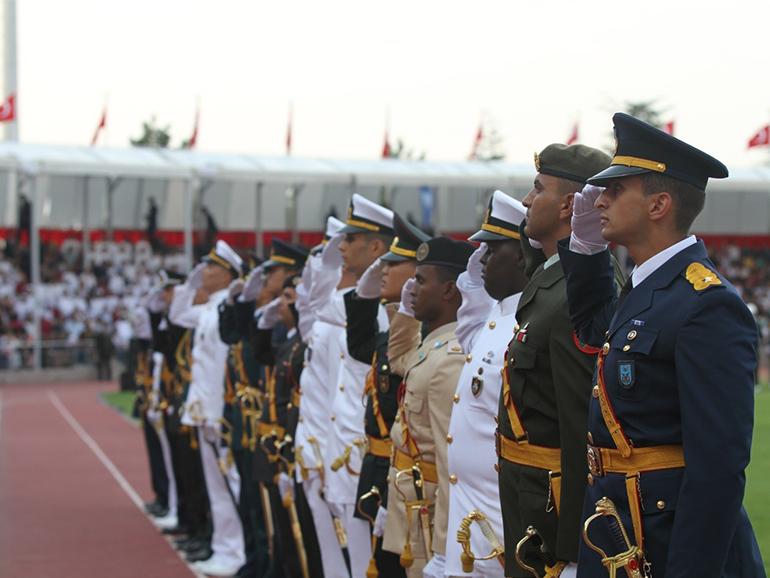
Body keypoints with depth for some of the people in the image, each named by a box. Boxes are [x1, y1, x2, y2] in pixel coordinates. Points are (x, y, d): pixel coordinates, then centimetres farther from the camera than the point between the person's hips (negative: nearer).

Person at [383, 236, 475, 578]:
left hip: (429, 520, -10)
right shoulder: (432, 348, 9)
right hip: (413, 510, 10)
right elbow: (400, 360, 36)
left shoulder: (451, 360, -21)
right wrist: (406, 311, 18)